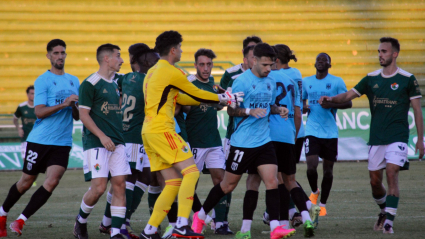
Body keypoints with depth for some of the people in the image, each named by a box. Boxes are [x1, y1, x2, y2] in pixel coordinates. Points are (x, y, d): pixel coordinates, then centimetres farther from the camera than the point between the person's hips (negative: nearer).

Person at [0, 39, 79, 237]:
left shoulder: (74, 81, 12)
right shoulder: (42, 81, -4)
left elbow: (76, 116, 16)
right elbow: (39, 111, -14)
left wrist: (75, 106, -7)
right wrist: (63, 104, -23)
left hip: (62, 143, 4)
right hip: (39, 140, -4)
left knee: (52, 182, -14)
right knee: (26, 182, 5)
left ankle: (21, 221, -7)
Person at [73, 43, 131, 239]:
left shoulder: (115, 83, 15)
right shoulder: (90, 84, -7)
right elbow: (83, 114, -11)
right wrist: (102, 136, -18)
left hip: (117, 143, 7)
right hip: (95, 143, -7)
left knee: (119, 185, -3)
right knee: (98, 187, -11)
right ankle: (80, 220, 14)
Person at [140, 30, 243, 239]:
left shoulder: (152, 72, 20)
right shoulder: (171, 72, -8)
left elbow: (178, 98, 24)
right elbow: (197, 95, 0)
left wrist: (217, 98, 24)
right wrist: (224, 98, 15)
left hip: (149, 132, 9)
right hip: (161, 130, -9)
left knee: (173, 182, 9)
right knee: (191, 172, -12)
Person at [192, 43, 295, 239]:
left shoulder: (270, 82, 9)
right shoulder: (242, 81, -12)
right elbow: (230, 110, -10)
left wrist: (278, 110, 2)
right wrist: (249, 111, -26)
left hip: (264, 141, 6)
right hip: (242, 142, -5)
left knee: (272, 180, -9)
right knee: (228, 185, 5)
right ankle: (200, 217, 24)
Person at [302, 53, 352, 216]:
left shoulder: (337, 81, 2)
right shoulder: (306, 82, 10)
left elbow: (348, 103, -1)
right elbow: (301, 102, 22)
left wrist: (332, 104, -18)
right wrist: (303, 107, -2)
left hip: (330, 132, -1)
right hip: (312, 131, 1)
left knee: (328, 170, 4)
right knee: (311, 166, -13)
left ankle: (323, 204, 18)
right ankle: (314, 192, 17)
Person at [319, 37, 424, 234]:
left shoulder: (407, 79, -2)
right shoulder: (371, 78, 9)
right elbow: (348, 95, 8)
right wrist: (331, 99, -12)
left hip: (397, 138, -4)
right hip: (376, 138, 4)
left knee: (392, 174, -17)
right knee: (375, 180, 6)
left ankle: (389, 221, -15)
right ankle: (384, 211, 31)